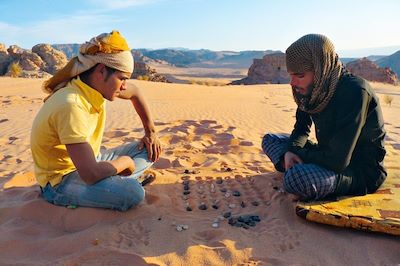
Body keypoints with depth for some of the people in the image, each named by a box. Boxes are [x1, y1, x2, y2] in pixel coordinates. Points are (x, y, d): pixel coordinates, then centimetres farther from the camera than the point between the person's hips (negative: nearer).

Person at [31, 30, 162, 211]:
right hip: (61, 180, -9)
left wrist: (150, 132, 14)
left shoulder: (97, 85, -6)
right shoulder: (71, 106, -32)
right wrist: (125, 161, -17)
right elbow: (91, 174, -36)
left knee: (150, 149, 4)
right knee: (133, 193, -32)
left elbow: (135, 93, 15)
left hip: (88, 161, 9)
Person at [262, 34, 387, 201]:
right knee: (270, 140, 5)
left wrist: (296, 153, -14)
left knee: (296, 178, -36)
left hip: (363, 171, -8)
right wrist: (290, 151, -12)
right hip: (330, 157, 8)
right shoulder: (315, 90, -3)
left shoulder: (355, 93, -26)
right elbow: (302, 129, 10)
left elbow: (337, 161, -29)